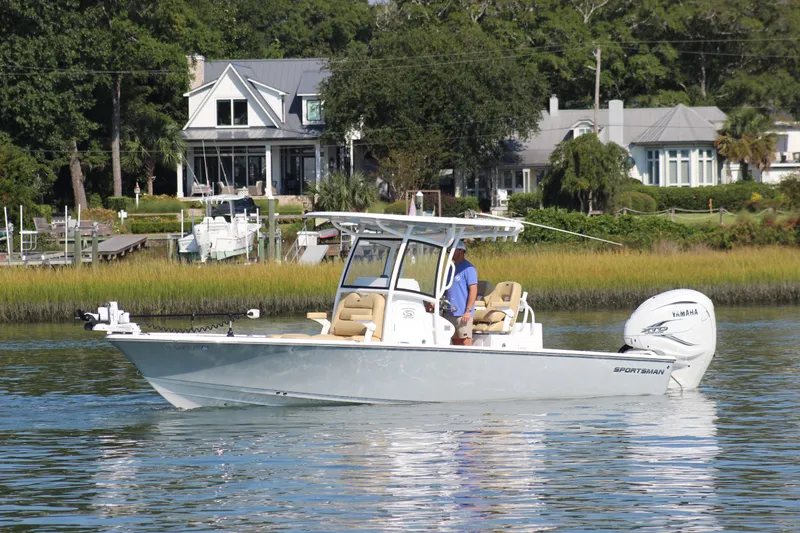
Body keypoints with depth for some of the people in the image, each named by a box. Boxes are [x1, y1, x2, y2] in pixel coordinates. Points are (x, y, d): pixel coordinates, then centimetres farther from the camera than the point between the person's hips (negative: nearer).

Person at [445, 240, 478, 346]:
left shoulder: (468, 268, -8)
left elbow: (473, 290, -13)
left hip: (463, 313, -8)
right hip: (450, 312, 8)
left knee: (465, 341, -9)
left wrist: (468, 311, -19)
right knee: (455, 341, 8)